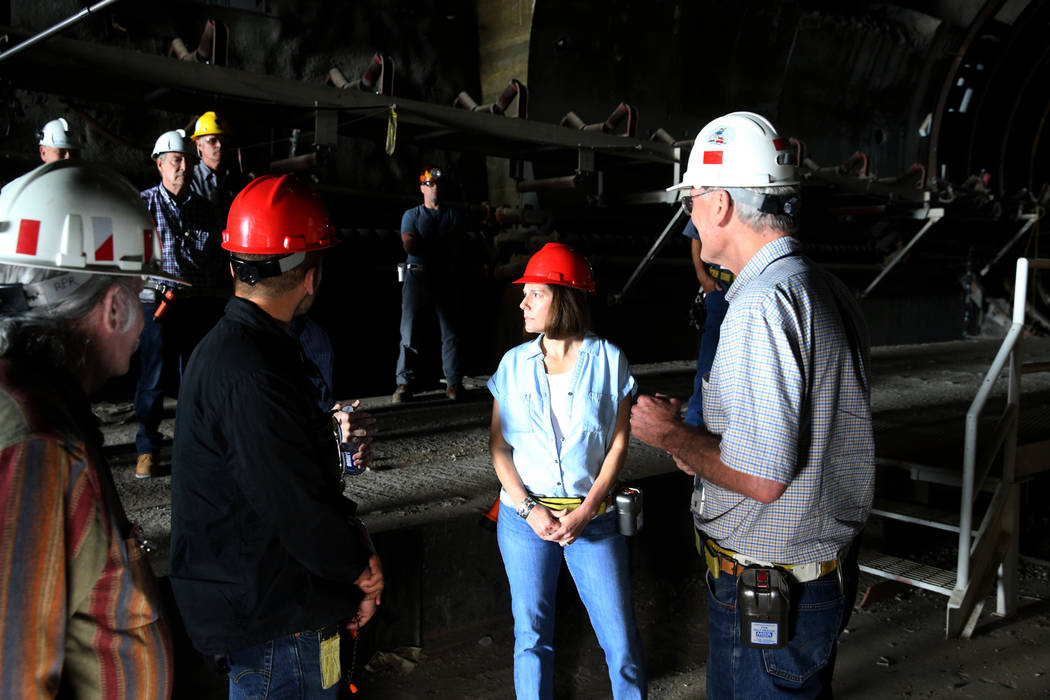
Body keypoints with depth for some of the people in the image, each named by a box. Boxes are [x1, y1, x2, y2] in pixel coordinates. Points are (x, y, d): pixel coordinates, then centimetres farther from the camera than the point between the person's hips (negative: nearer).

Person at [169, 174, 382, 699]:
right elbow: (298, 508, -25)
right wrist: (361, 568, -7)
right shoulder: (251, 376, -27)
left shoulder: (226, 346, 8)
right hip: (272, 624, -10)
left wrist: (352, 559, 5)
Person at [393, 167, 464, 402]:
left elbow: (453, 250, 1)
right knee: (409, 330, -7)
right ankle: (404, 384, -5)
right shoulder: (411, 215, 13)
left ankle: (453, 382, 3)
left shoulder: (452, 216, 15)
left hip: (444, 277, 1)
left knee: (450, 331, -1)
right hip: (417, 276, -1)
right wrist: (440, 247, -4)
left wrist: (424, 245, -5)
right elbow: (409, 246, -4)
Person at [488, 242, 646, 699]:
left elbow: (618, 444, -2)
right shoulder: (514, 363, 2)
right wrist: (529, 508, -10)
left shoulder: (608, 360, -4)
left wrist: (585, 511, -11)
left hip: (592, 515, -1)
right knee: (531, 634, 9)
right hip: (524, 515, 2)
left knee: (620, 638, 1)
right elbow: (498, 446, 2)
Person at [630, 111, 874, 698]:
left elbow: (763, 478, -28)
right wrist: (702, 444, 12)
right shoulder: (830, 292, 7)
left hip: (767, 592, -9)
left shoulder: (762, 307, -25)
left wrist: (673, 436, -12)